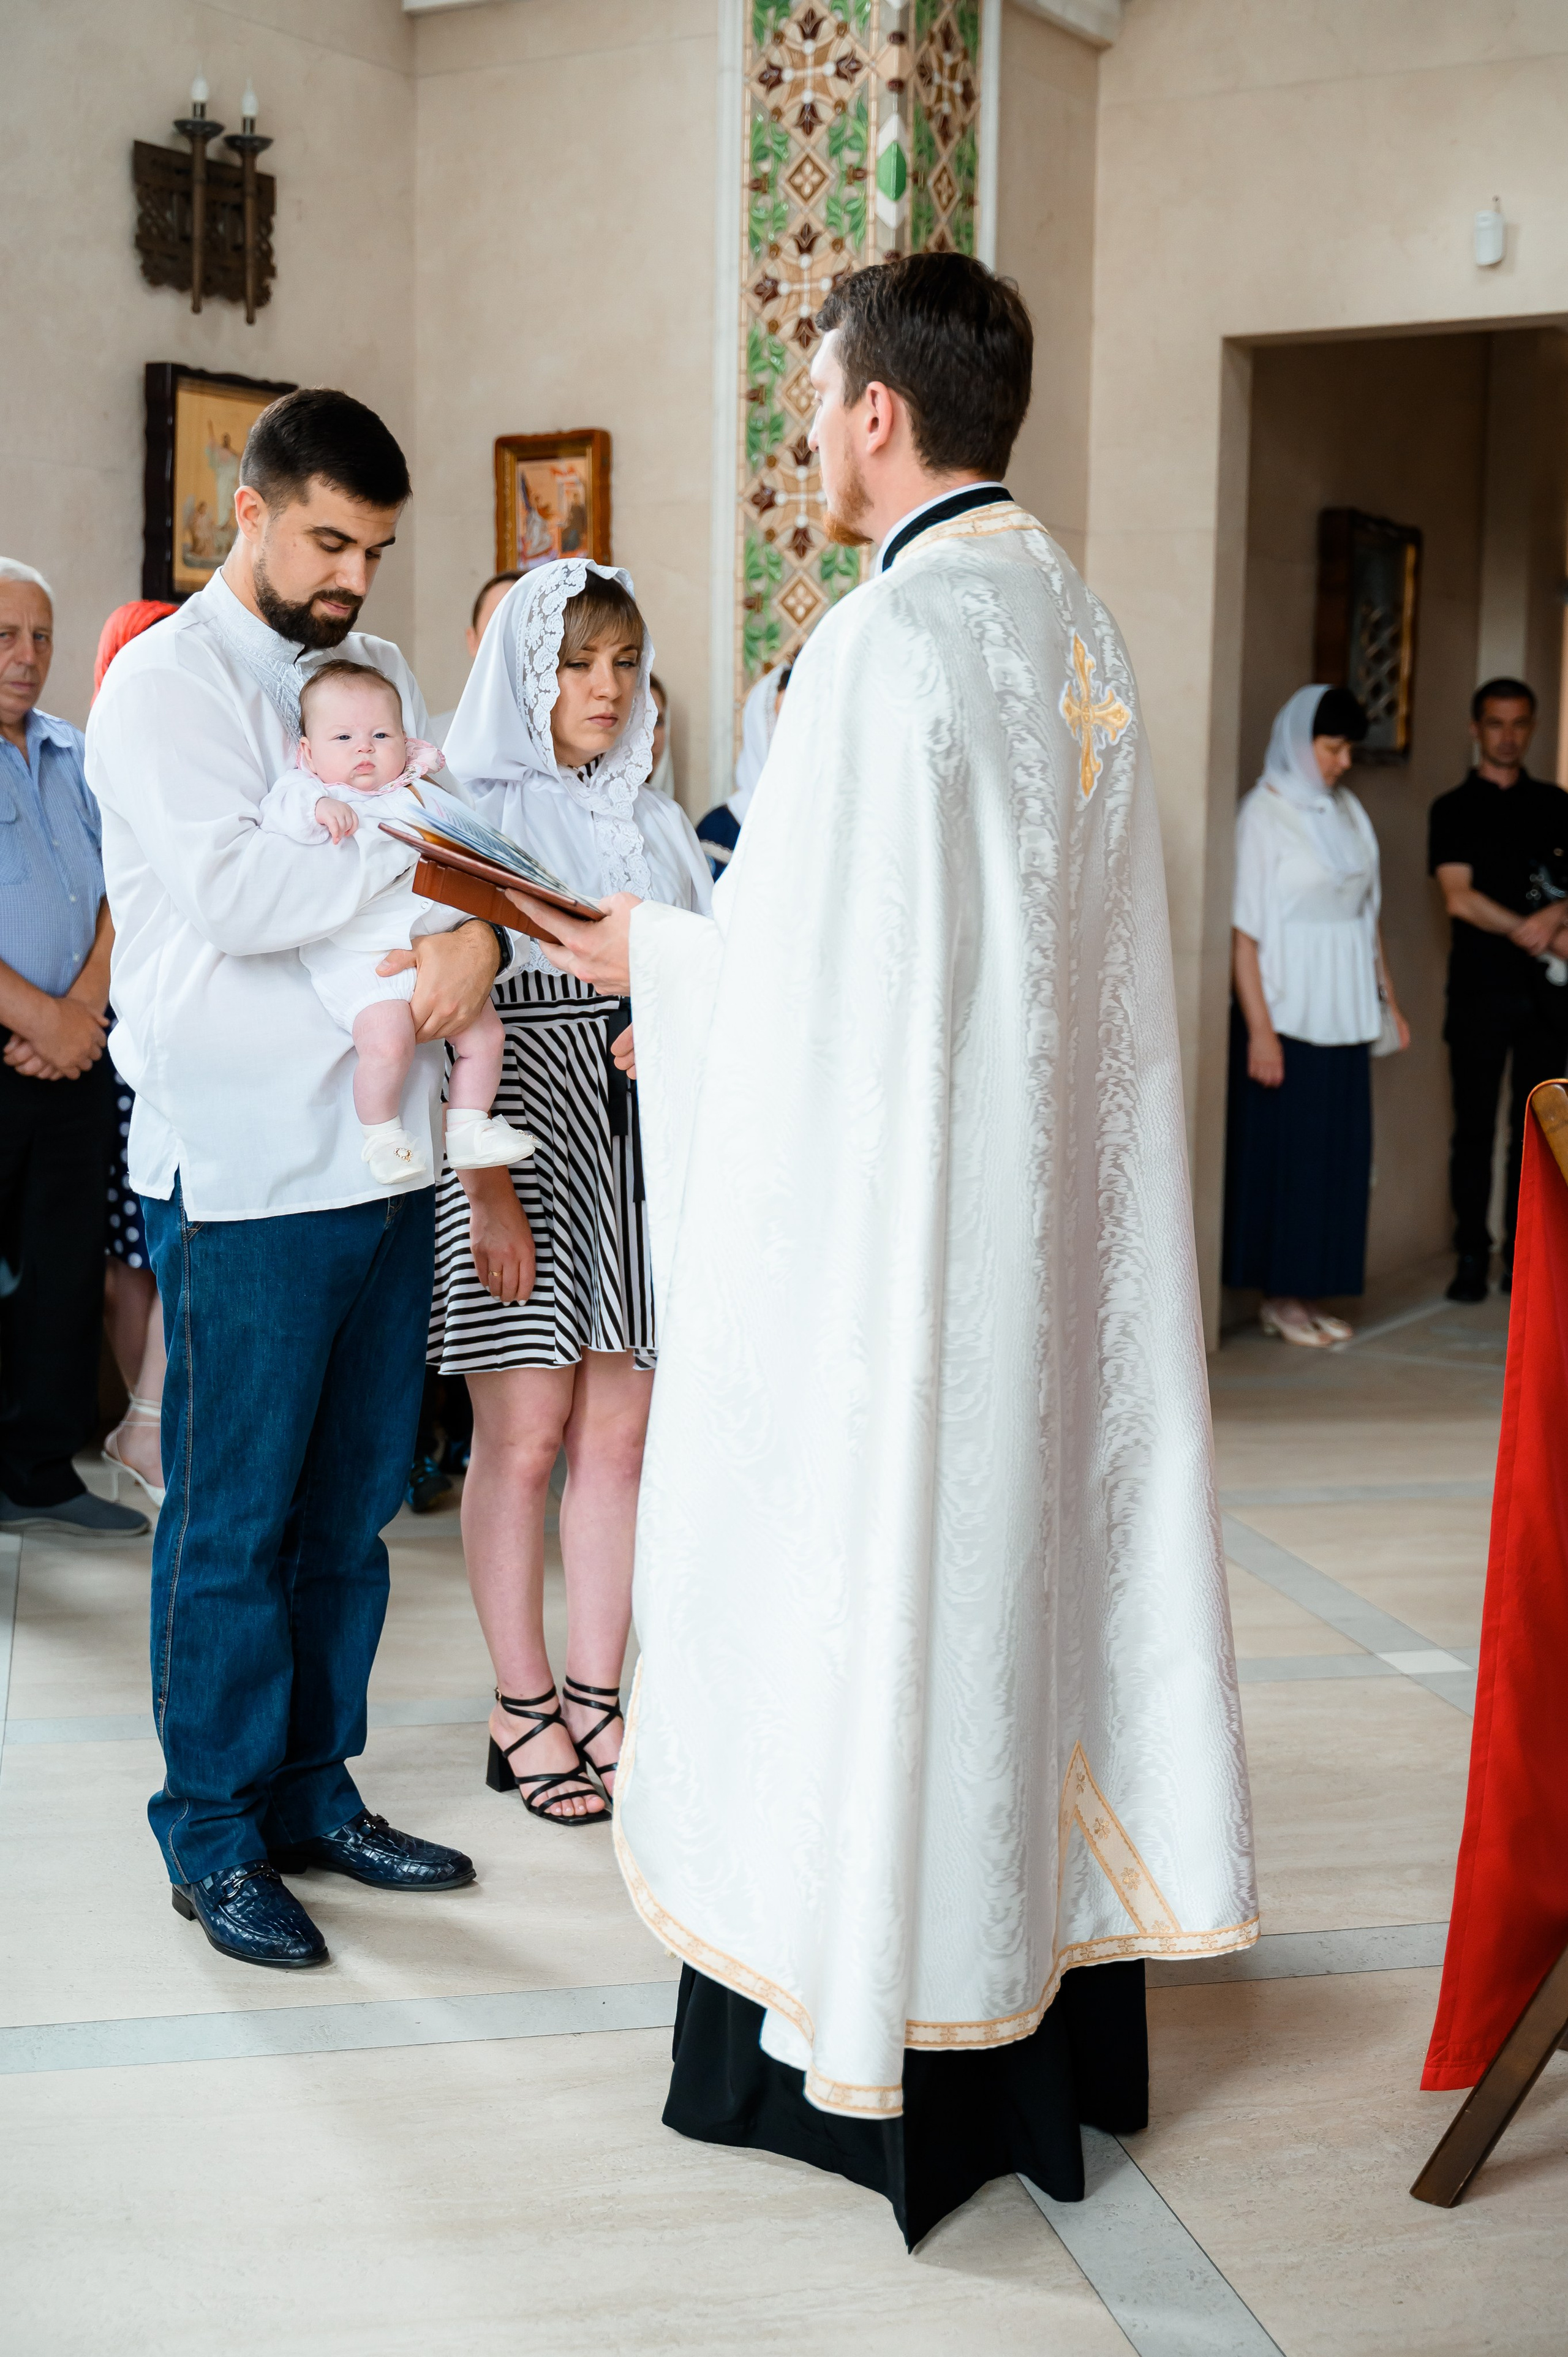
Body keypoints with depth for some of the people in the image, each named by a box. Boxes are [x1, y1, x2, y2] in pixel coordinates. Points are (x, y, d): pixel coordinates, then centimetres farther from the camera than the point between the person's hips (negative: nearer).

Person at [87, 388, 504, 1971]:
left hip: (384, 1155, 7)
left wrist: (479, 930, -12)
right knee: (234, 1516, 2)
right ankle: (216, 1837, 14)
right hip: (242, 1171, -6)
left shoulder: (378, 673, 16)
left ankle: (313, 1791, 26)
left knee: (352, 1501, 12)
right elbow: (234, 892, -20)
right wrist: (415, 850, -12)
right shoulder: (164, 683, -6)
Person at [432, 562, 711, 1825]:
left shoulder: (657, 823, 15)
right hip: (520, 1141, -5)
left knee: (617, 1437, 5)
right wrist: (488, 1189, -16)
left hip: (641, 1150, 5)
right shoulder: (476, 813, -2)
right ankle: (523, 1711, 11)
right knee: (523, 1435, -1)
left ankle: (597, 1701, 14)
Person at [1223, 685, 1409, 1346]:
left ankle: (1308, 1293, 15)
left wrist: (1388, 999, 15)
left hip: (1344, 1013, 7)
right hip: (1287, 1012, -7)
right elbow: (1244, 930, -12)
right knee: (1284, 1153, -2)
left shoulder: (1346, 811, 13)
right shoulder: (1264, 813, -8)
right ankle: (1277, 1298, 6)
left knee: (1340, 1153, 7)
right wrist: (1259, 1030, -18)